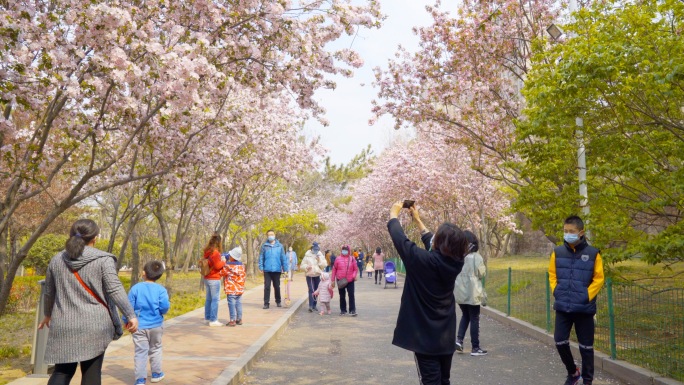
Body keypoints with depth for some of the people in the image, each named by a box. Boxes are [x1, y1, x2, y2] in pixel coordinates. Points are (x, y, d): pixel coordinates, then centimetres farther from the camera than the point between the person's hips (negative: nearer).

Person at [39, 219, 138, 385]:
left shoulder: (57, 259, 7)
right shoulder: (103, 259, -7)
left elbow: (49, 292, 17)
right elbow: (115, 289, -15)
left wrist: (48, 314, 33)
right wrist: (131, 315, -14)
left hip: (63, 325, 4)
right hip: (94, 325, -3)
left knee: (62, 371, 14)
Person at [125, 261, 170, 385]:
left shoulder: (136, 288, -6)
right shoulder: (161, 289, -8)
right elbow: (165, 306, -16)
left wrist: (126, 320, 11)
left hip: (139, 326, -1)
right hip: (156, 325, 1)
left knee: (140, 352, 4)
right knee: (155, 349, 18)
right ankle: (156, 374, 29)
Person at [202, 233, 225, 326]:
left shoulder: (207, 252, 10)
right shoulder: (215, 252, -16)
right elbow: (217, 265, -20)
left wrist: (220, 259, 10)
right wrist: (223, 261, -3)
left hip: (207, 278, 8)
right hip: (214, 279, -8)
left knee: (208, 299, 14)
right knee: (215, 299, -3)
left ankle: (207, 318, 22)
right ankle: (213, 320, -1)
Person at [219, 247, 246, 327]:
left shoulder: (228, 266, -13)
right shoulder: (241, 265, 6)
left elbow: (220, 272, -2)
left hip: (231, 290, -6)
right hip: (240, 289, 6)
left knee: (232, 304, -3)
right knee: (239, 304, 12)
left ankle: (232, 320, -2)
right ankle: (239, 319, 18)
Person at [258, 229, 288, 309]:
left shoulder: (279, 246, 1)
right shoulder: (264, 246, 0)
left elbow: (283, 258, 1)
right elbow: (261, 257, 0)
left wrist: (285, 268, -2)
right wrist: (261, 267, -8)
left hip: (277, 270, 1)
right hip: (267, 270, -1)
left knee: (277, 286, 12)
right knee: (267, 287, -2)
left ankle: (278, 301, 28)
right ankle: (266, 303, 5)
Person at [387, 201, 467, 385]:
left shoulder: (422, 260, -21)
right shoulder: (454, 263, -4)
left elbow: (399, 238, -12)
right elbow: (433, 246, 13)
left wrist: (393, 214, 6)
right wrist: (417, 219, 22)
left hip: (425, 337, -5)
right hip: (446, 337, 6)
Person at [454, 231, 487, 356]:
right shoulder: (476, 257, -15)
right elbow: (482, 274, -4)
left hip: (459, 292, 4)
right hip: (472, 293, -4)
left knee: (465, 316, 23)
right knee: (474, 319, 8)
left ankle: (459, 339, 10)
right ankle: (475, 348, 13)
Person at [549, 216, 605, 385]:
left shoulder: (593, 253, -6)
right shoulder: (557, 252, 1)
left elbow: (599, 278, -2)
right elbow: (552, 274, 11)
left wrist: (587, 296, -9)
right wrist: (556, 292, 1)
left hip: (584, 308, -2)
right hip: (562, 306, 3)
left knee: (586, 346, 7)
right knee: (560, 341, 3)